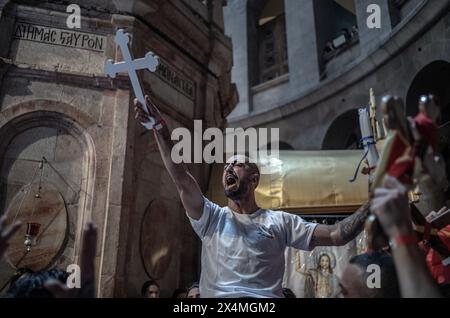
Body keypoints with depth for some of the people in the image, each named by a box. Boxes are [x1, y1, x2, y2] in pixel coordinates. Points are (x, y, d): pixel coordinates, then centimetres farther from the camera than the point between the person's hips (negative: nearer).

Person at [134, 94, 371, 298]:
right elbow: (181, 178, 2)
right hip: (218, 294, 1)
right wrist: (159, 127, -5)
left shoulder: (279, 221, 13)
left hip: (265, 295, 0)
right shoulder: (211, 218, 13)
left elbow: (336, 236, 8)